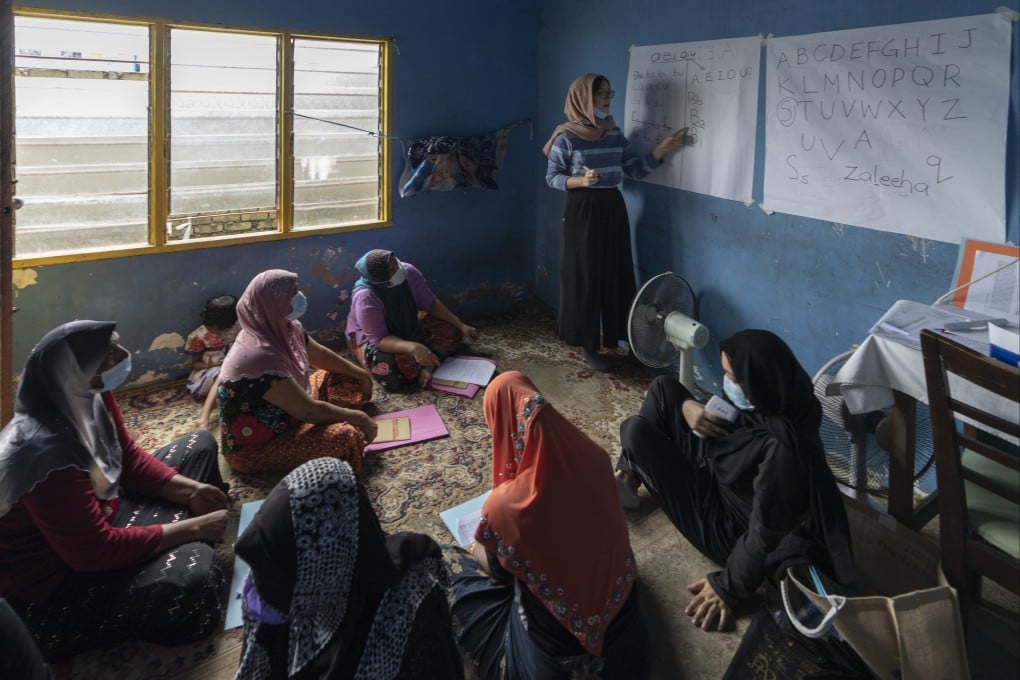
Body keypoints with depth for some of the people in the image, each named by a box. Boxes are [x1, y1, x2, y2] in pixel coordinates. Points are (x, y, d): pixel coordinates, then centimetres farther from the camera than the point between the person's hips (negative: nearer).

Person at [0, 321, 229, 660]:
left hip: (96, 519, 10)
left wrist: (188, 490, -9)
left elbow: (128, 457, 6)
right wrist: (192, 528, -23)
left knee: (199, 445, 9)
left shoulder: (90, 398, -11)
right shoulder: (47, 453, -37)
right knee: (193, 572, -33)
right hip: (49, 592, -9)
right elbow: (98, 551, -31)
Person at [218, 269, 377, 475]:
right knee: (344, 436, -28)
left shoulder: (284, 328, -8)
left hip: (284, 415, 10)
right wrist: (358, 417, -19)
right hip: (252, 447, -10)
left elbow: (321, 355, 14)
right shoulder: (260, 356, -34)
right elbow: (308, 411, -31)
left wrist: (360, 374, 18)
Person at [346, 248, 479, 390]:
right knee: (390, 373, -36)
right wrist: (412, 347, -50)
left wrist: (461, 325, -12)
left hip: (407, 327, 6)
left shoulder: (408, 271, -20)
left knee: (451, 330, -5)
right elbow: (379, 339, -34)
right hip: (371, 339, -6)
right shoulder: (365, 298, -35)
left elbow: (430, 303, -7)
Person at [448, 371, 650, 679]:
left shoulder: (505, 506, -29)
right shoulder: (595, 458, -16)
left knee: (455, 567, 16)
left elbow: (497, 570, -6)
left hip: (555, 649, -4)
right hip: (617, 610, 5)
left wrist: (476, 548, 19)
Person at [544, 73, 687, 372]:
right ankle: (588, 346, 11)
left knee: (614, 275, 8)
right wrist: (580, 181, -24)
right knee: (584, 277, 0)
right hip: (582, 211, -5)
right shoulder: (566, 137, -9)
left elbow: (637, 170, 6)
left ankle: (610, 338, 21)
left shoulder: (615, 134, 7)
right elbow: (551, 177, -7)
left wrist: (661, 149, -7)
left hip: (613, 208, 6)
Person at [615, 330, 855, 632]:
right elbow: (725, 412, 5)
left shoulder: (783, 446, -39)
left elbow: (766, 533, -32)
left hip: (724, 522, -8)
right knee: (663, 386, 4)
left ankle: (629, 480, 19)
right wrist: (689, 406, -19)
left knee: (636, 431, -17)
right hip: (714, 469, 8)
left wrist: (728, 589, -21)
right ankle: (629, 474, 15)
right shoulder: (765, 401, -14)